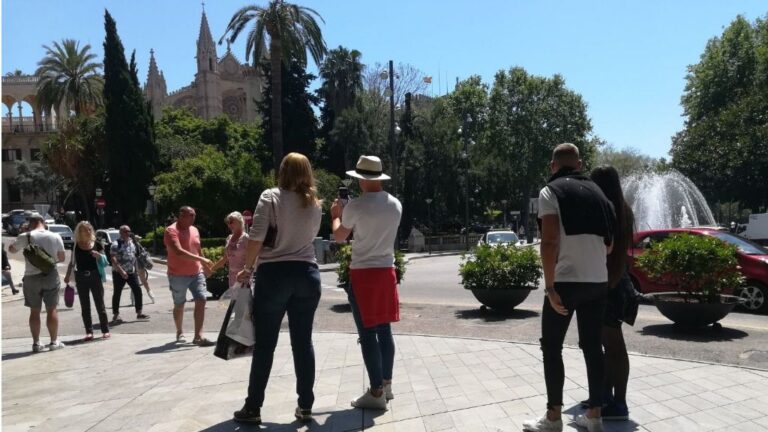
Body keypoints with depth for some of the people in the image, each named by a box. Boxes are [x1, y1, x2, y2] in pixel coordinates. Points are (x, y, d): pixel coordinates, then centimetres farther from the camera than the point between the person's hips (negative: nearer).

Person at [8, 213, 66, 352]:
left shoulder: (26, 237, -7)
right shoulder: (56, 237, -2)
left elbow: (11, 249, 11)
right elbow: (62, 258, 6)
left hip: (31, 277, 0)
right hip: (51, 275, 1)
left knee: (34, 311, 9)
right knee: (51, 310, 7)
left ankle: (36, 343, 13)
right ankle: (54, 341, 10)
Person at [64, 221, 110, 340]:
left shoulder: (96, 244, 2)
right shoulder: (76, 246, 3)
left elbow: (105, 261, 6)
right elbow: (72, 263, 8)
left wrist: (99, 255, -14)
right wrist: (67, 276, -2)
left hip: (95, 276, -1)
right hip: (81, 278, 1)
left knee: (100, 304, 2)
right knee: (85, 306, 6)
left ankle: (105, 330, 7)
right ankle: (89, 332, 11)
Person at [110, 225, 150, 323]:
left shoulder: (132, 242, 12)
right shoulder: (116, 244, -10)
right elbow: (113, 259, -18)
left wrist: (136, 269, 16)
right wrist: (121, 271, -26)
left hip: (131, 272, 6)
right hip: (119, 273, -6)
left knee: (137, 290, 1)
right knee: (117, 293, 2)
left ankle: (139, 313, 7)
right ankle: (116, 315, 11)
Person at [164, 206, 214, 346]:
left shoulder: (194, 230, 10)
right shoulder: (171, 231, -13)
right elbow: (179, 252, -26)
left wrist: (204, 265, 23)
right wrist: (201, 259, -29)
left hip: (196, 273, 5)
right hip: (178, 275, -5)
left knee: (201, 300, -9)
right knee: (179, 305, 10)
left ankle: (198, 336, -9)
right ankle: (179, 333, 31)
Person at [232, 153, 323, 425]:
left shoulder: (271, 197, -5)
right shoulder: (314, 204, 8)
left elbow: (256, 238, -11)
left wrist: (247, 268, 0)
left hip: (274, 273, -3)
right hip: (307, 274, 4)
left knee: (264, 344, 5)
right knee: (303, 342, 9)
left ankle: (253, 408, 14)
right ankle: (305, 407, 14)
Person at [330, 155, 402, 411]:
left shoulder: (356, 207, -13)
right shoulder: (396, 205, 4)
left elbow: (339, 237, 2)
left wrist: (336, 216, 21)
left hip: (363, 273, -6)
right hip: (387, 271, 6)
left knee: (367, 334, 0)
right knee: (384, 330, 15)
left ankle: (376, 393, 3)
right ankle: (386, 385, 25)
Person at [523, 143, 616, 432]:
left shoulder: (551, 192, -5)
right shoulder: (597, 193, 14)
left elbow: (550, 241, -16)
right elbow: (609, 245, 15)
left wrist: (549, 286, -15)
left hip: (566, 281, -6)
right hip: (598, 281, 6)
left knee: (551, 347, 5)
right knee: (592, 346, 12)